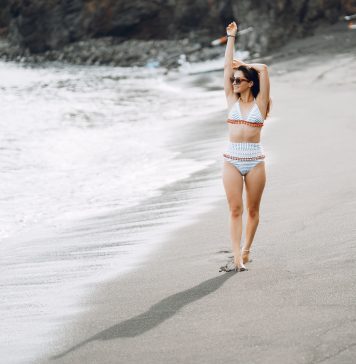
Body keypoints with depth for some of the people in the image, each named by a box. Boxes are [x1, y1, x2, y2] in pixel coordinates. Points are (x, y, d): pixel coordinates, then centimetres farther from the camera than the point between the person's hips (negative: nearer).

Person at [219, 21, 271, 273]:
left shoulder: (260, 103, 1)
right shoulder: (232, 100, 8)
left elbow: (264, 69, -8)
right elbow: (228, 66, 5)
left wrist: (243, 65, 7)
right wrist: (231, 37, 6)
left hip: (255, 160, -2)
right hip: (232, 160, 2)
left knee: (253, 209, 7)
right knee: (235, 210, -4)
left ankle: (246, 250, 23)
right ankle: (237, 258, -7)